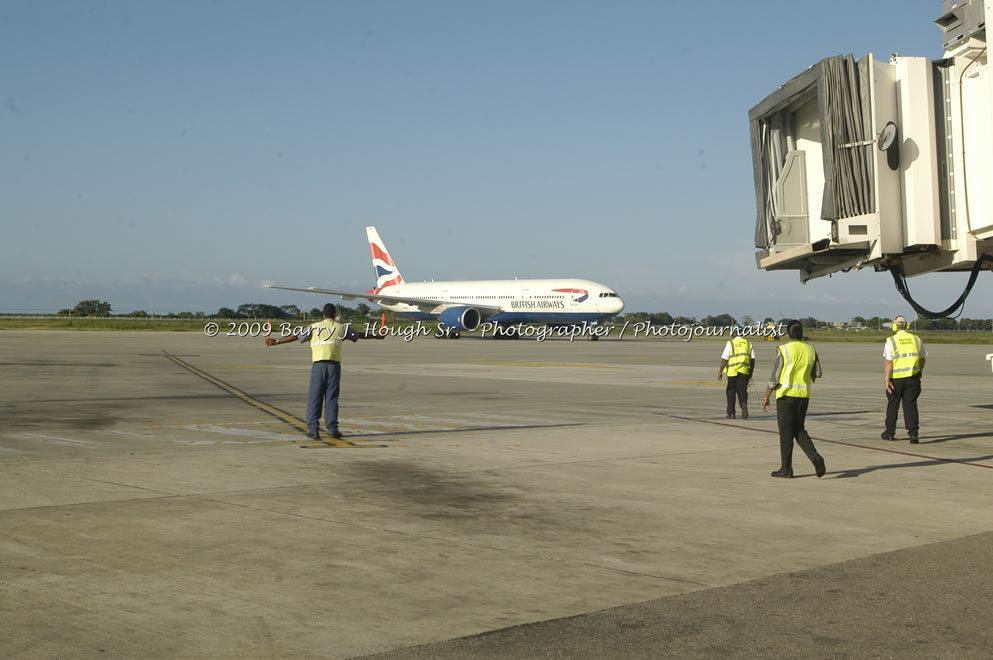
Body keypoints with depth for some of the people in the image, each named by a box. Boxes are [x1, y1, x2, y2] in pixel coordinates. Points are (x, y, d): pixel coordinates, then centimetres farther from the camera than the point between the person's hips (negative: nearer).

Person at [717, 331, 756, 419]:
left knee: (731, 392, 10)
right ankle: (744, 404, -24)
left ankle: (731, 413, 12)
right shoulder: (748, 344, 8)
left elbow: (724, 359, -7)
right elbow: (752, 359, 8)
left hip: (732, 372, -2)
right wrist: (751, 373, 16)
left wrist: (720, 371, -3)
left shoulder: (730, 343, -2)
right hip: (744, 372, 2)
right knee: (742, 391, 6)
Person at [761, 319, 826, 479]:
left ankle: (786, 469, 5)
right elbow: (817, 374, 10)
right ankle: (815, 457, -6)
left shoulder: (784, 350, -10)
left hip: (786, 394, -5)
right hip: (804, 395, 5)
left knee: (786, 432, 2)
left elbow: (775, 377, -9)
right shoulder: (810, 350, 5)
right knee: (799, 430, 15)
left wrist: (766, 397, -1)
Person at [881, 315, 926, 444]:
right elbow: (922, 358, 16)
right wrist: (919, 372, 33)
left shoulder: (891, 341, -7)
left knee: (892, 405, 12)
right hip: (913, 378, 2)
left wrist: (887, 380, -14)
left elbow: (888, 362, -14)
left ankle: (890, 432, 21)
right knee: (910, 405, 2)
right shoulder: (916, 339, 5)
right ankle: (913, 433, -11)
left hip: (896, 379, -2)